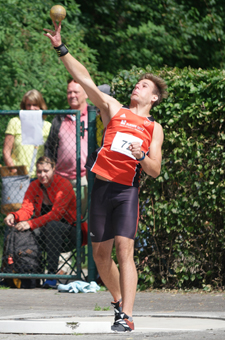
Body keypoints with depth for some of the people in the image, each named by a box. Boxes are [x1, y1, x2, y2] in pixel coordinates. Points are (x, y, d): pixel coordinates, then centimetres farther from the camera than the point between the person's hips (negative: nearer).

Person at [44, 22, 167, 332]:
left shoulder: (155, 129, 12)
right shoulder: (113, 109, 13)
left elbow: (155, 171, 7)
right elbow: (84, 79, 4)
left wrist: (142, 156, -15)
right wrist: (61, 49, -5)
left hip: (128, 190, -2)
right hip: (101, 186, 2)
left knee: (124, 250, -15)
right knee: (100, 253, 7)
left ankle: (127, 317, -19)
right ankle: (118, 300, 30)